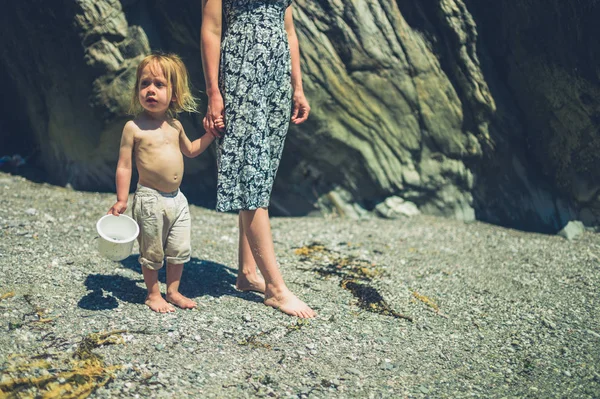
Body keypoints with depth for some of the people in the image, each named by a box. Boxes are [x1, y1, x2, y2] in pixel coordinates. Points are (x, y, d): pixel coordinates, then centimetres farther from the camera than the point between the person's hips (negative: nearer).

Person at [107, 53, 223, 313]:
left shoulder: (174, 125, 7)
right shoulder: (134, 127, -10)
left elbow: (190, 150, 26)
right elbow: (124, 165, -8)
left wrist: (210, 134, 14)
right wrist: (121, 200, -11)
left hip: (177, 199, 6)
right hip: (150, 199, -6)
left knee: (179, 250, 12)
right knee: (152, 252, 6)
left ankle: (173, 291, 29)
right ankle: (153, 294, 23)